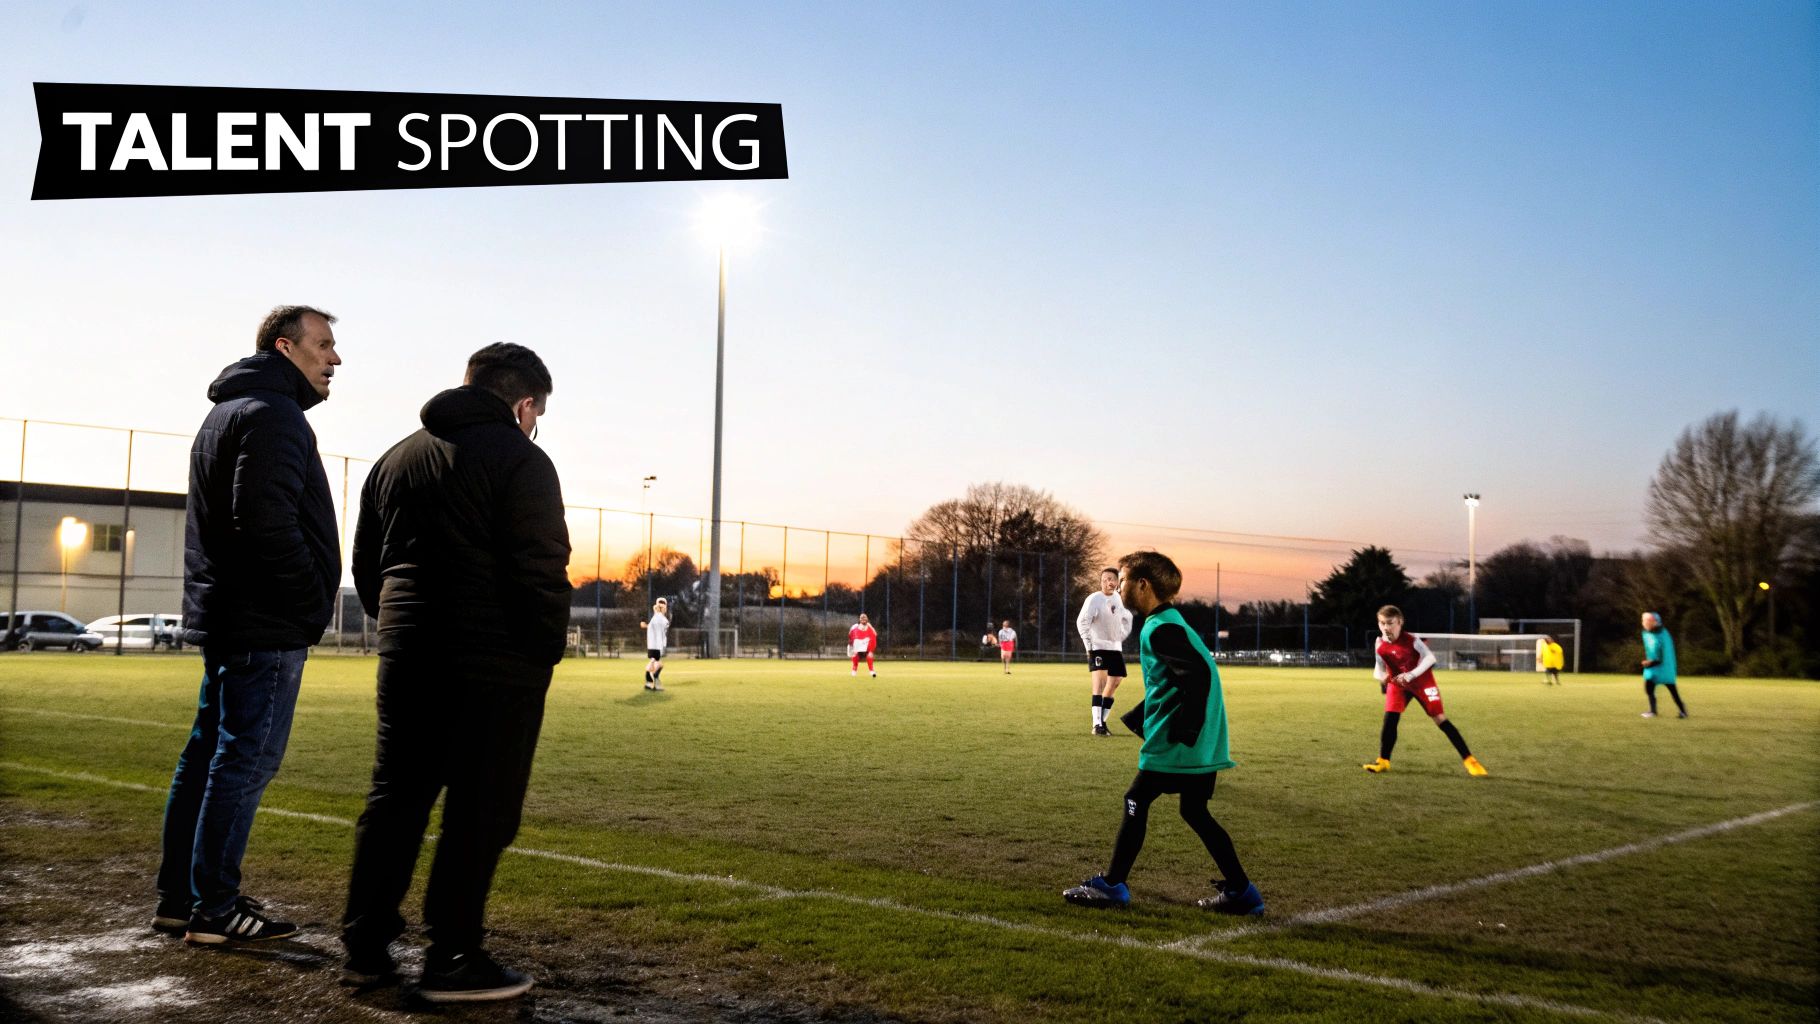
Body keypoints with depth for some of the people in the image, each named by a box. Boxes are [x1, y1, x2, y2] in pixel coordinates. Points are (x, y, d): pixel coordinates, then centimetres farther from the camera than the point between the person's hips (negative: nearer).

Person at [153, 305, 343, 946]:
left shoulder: (227, 412, 22)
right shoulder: (271, 414, -12)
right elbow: (267, 518, -24)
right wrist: (313, 597, -14)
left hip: (222, 617, 11)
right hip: (267, 625, -11)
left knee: (207, 756, 13)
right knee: (247, 761, -6)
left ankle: (178, 896, 20)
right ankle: (213, 910, -1)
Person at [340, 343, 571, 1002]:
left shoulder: (396, 458, 16)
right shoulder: (520, 460, -7)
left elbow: (366, 565, 19)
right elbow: (541, 572, -14)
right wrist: (548, 650, -3)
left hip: (408, 657, 7)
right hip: (494, 664, -7)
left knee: (395, 799, 13)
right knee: (480, 812, -1)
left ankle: (366, 947, 17)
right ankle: (452, 960, 2)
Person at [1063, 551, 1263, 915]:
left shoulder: (1161, 629, -15)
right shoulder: (1170, 623, 17)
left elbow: (1198, 675, -26)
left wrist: (1183, 731, -22)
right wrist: (1137, 718, 22)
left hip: (1175, 748, -9)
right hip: (1203, 746, 9)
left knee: (1136, 802, 1)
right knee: (1195, 812, 14)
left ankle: (1112, 886, 10)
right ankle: (1240, 892, 15)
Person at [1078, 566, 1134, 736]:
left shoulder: (1119, 598, 6)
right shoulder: (1094, 599, -14)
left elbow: (1127, 617, 23)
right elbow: (1081, 622, -18)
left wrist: (1122, 636, 12)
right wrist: (1089, 644, -20)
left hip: (1115, 647, 7)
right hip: (1098, 647, -7)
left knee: (1115, 682, 10)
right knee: (1099, 681, -21)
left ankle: (1102, 722, 22)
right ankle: (1097, 725, -25)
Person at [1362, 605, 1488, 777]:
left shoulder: (1410, 640, -24)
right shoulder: (1380, 644, -11)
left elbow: (1429, 657, -28)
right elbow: (1379, 667, -1)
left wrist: (1411, 675, -40)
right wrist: (1380, 676, -26)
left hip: (1422, 681, -3)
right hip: (1397, 684, 3)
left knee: (1440, 719, -6)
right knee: (1389, 719, -11)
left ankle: (1468, 760, 0)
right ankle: (1383, 761, 2)